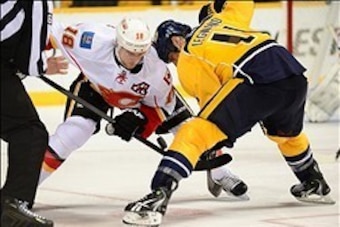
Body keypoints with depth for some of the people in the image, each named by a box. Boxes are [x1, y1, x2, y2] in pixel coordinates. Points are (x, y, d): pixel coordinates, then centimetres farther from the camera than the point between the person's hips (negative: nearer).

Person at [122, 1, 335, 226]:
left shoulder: (187, 64, 12)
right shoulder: (219, 19, 29)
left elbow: (213, 101, 8)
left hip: (257, 78, -7)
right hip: (295, 75, 7)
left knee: (196, 132, -10)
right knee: (287, 133, 38)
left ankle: (159, 195, -27)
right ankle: (315, 185, 57)